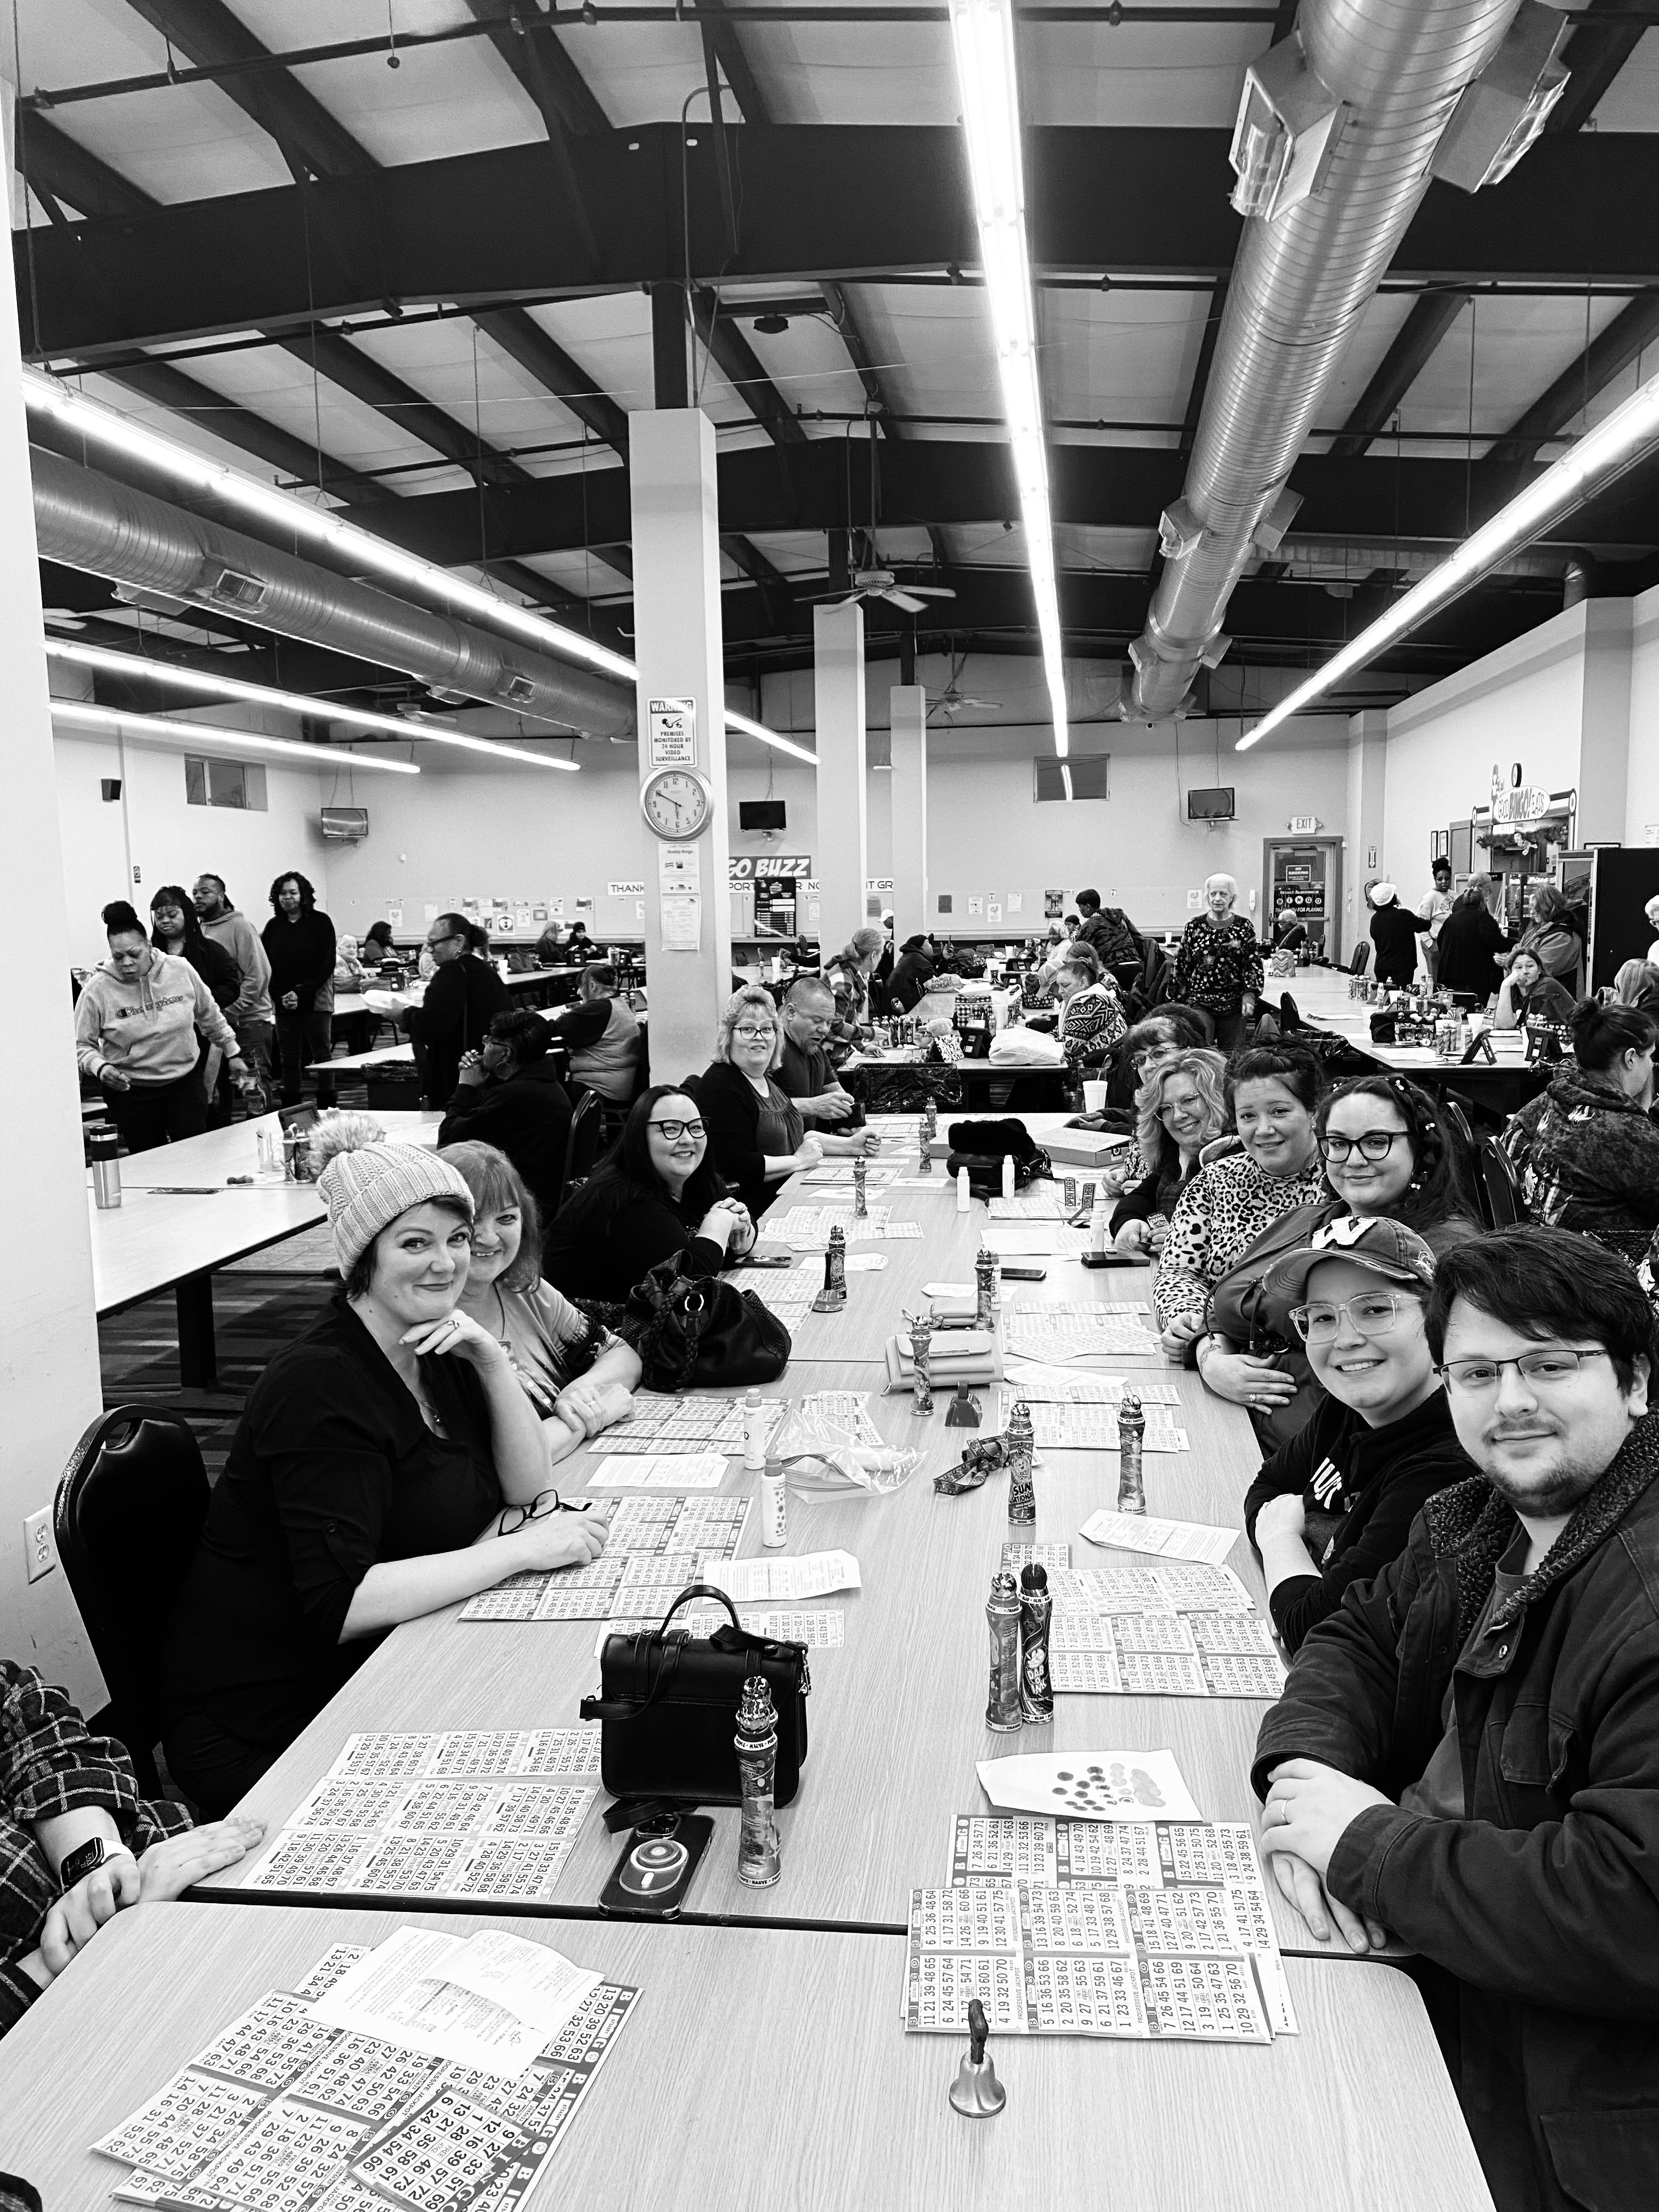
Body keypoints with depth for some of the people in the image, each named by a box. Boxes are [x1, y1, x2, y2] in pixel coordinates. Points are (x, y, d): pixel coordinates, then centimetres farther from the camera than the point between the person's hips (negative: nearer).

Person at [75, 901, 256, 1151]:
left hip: (184, 1080, 1)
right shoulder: (97, 988, -11)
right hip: (129, 1090, -1)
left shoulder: (181, 969, -6)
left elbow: (209, 1015, 10)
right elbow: (81, 1045, -5)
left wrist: (232, 1053, 15)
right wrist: (100, 1068, -24)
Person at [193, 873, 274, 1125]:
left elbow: (258, 975, -14)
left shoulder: (239, 926, -8)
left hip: (250, 1021, -7)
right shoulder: (197, 930, 11)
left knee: (256, 1094, -4)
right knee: (215, 1095, 13)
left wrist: (230, 1012, -17)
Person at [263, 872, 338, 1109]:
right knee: (289, 1058, 5)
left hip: (316, 1000, -3)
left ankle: (327, 1107, 2)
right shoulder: (273, 927, 10)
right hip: (284, 1003, 4)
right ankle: (291, 1110, 10)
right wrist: (281, 996, -7)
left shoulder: (320, 922, -1)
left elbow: (327, 964, -6)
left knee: (322, 1053, -3)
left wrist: (301, 993, -14)